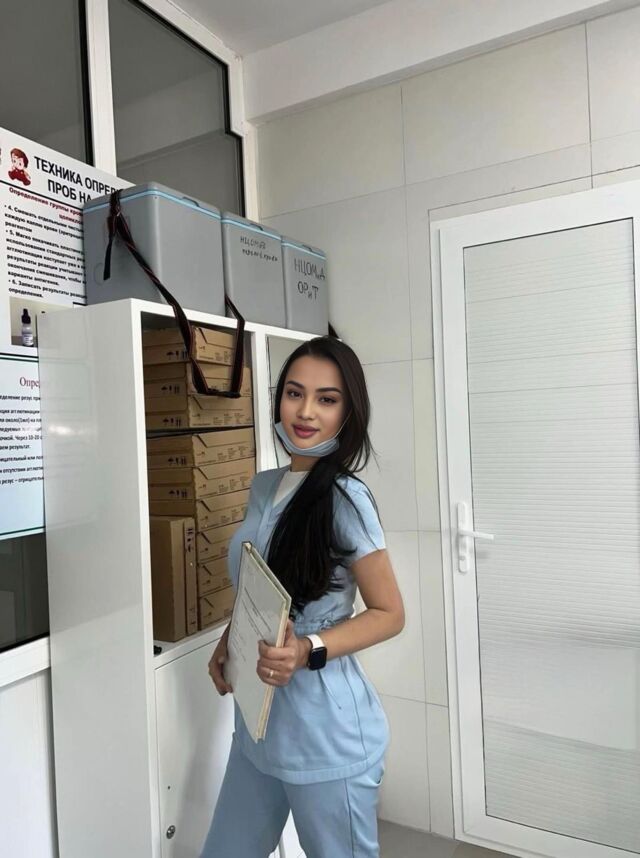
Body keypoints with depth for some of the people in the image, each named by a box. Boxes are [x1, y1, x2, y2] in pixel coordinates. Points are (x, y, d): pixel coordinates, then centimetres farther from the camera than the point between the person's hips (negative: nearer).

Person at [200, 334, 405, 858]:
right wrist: (227, 645, 1)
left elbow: (389, 614, -14)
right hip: (258, 724, 7)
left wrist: (309, 651, -27)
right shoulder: (263, 487, 1)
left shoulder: (344, 499, -20)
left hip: (326, 734, -6)